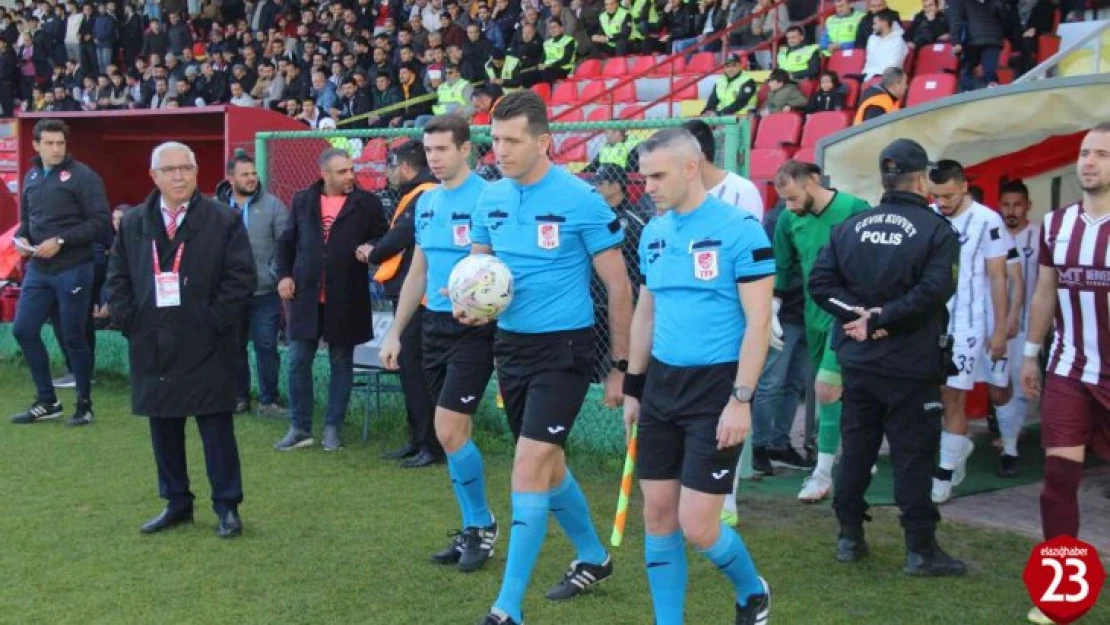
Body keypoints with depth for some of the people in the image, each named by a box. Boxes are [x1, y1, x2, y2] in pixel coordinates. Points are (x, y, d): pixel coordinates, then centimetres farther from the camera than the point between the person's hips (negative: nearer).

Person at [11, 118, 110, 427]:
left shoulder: (82, 176, -8)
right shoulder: (31, 176, 11)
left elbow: (101, 222, -13)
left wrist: (60, 241, -18)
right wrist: (21, 237, -1)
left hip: (73, 269, -6)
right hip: (38, 269, 6)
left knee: (73, 337, 0)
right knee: (24, 330, 6)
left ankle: (84, 405, 16)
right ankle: (47, 401, 20)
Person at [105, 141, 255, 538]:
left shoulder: (224, 221, -2)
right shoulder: (133, 224, 10)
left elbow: (241, 277, -6)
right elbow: (117, 277, 13)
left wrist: (216, 322, -12)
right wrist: (127, 320, 0)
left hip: (206, 346, -4)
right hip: (151, 345, 4)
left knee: (216, 427, 1)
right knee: (163, 426, 11)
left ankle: (227, 507, 11)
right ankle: (176, 504, 23)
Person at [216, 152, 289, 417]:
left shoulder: (272, 205, -1)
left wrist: (280, 275, -10)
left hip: (265, 292, -2)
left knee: (266, 346, 2)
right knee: (234, 346, 12)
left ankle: (268, 400, 12)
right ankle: (239, 396, 24)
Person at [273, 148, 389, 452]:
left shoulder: (367, 203, -1)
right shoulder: (302, 200, 7)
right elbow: (286, 241, 15)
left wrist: (371, 247, -17)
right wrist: (283, 274, 4)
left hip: (346, 298, -2)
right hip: (306, 296, 2)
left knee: (341, 364, 7)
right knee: (298, 362, 4)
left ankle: (333, 428, 17)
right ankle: (299, 428, 14)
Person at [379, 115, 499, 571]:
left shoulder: (486, 197, -12)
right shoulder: (426, 202, 11)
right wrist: (395, 332, 17)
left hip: (472, 328, -7)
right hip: (434, 325, 7)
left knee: (449, 432, -10)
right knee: (452, 433, 10)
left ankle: (483, 524, 9)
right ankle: (471, 528, 22)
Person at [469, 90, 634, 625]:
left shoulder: (581, 200, -15)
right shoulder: (491, 198, 2)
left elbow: (618, 287, -9)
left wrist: (620, 366, -7)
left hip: (563, 349, -6)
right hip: (510, 344, 7)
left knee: (528, 470, -12)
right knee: (547, 464, 18)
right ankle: (593, 558, 40)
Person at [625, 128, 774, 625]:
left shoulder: (739, 230, -11)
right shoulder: (653, 233, 9)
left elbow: (758, 321, -12)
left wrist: (741, 400, -17)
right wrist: (632, 388, 17)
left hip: (716, 387, -6)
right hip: (661, 384, 6)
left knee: (697, 526, -5)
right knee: (658, 516, 6)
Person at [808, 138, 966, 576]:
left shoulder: (850, 227, 4)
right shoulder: (936, 230, -9)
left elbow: (820, 281, -2)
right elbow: (933, 290, -22)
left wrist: (859, 312, -8)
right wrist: (882, 319, -17)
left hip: (857, 360, 5)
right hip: (910, 364, -4)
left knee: (856, 446, 13)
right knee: (913, 454, 2)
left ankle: (849, 537, 20)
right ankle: (920, 549, 7)